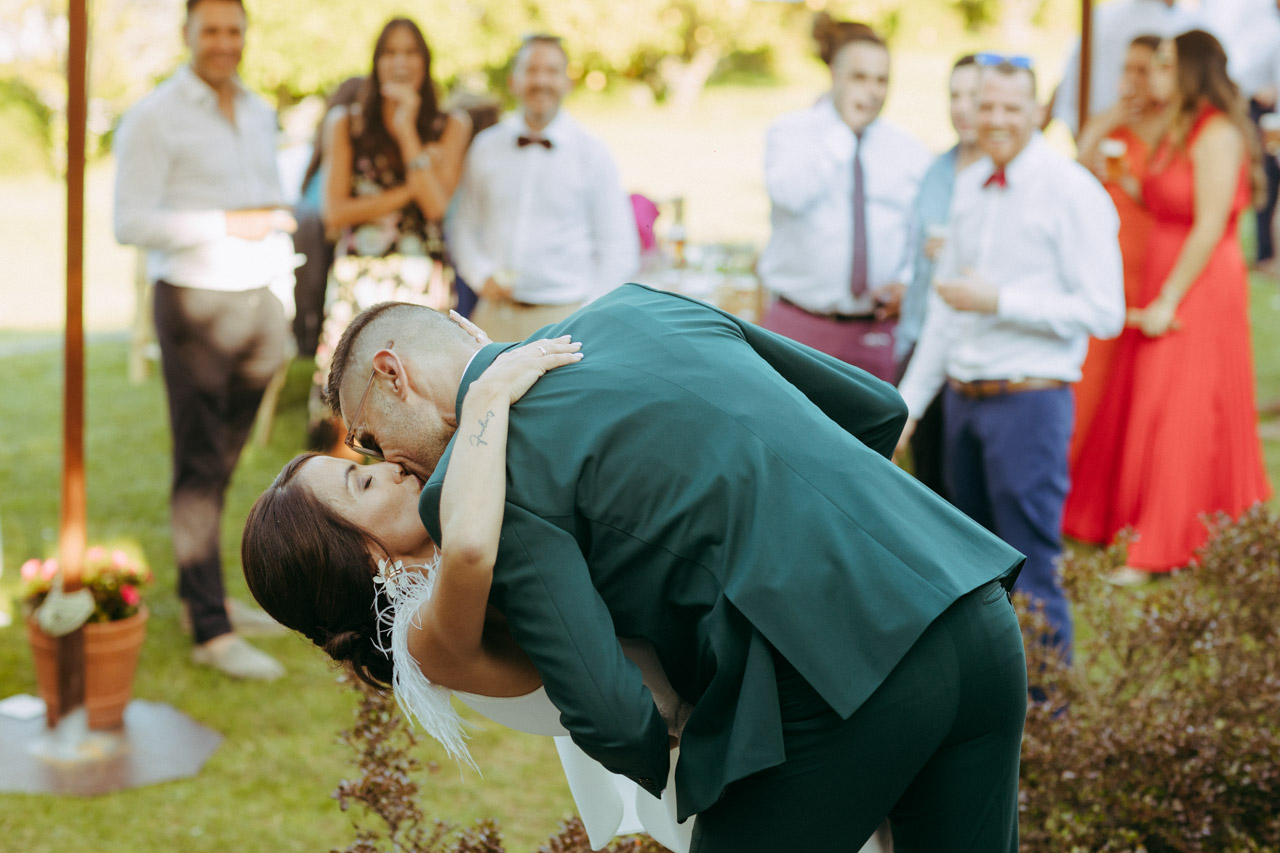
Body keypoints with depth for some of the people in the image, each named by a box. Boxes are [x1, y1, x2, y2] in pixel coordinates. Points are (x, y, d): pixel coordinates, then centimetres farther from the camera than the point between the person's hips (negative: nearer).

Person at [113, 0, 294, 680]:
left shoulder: (260, 114, 15)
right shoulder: (154, 118, -6)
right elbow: (130, 222, -13)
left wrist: (284, 307, 15)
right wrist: (227, 224, -18)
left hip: (258, 301, 6)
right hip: (195, 303, -6)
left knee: (223, 463, 12)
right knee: (199, 467, -4)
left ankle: (201, 592, 24)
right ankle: (210, 630, -3)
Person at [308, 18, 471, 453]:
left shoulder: (450, 126, 8)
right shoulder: (345, 123, 9)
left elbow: (436, 204, -5)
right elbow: (334, 211, 1)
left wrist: (407, 132, -7)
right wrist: (406, 193, -6)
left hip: (422, 281, 0)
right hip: (358, 276, 0)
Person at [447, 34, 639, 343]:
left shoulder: (592, 154, 3)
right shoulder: (486, 148, 10)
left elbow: (619, 253, 3)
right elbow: (464, 226, 16)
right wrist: (482, 276, -2)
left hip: (564, 317, -2)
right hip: (495, 315, 2)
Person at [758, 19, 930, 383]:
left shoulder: (910, 150, 10)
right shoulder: (790, 132, 3)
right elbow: (790, 194, -18)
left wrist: (907, 283, -6)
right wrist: (844, 131, -11)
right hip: (799, 325, -2)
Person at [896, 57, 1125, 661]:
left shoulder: (1071, 192, -9)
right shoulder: (968, 185, 12)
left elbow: (1103, 312, -14)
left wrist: (998, 301, -17)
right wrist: (909, 402, 17)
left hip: (1029, 402, -7)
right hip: (963, 398, 7)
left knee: (1028, 575, -5)